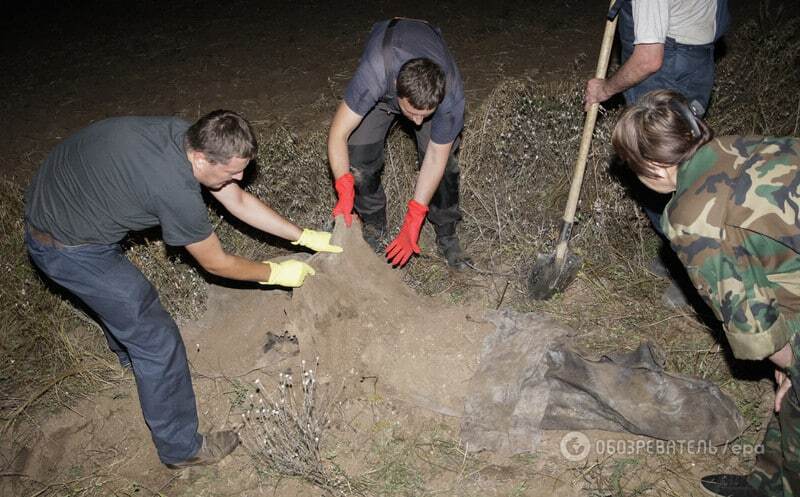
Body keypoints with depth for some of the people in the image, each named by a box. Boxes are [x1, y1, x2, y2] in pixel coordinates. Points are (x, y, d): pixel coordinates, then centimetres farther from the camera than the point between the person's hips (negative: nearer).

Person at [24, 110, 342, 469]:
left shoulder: (187, 135, -10)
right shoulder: (175, 190, -34)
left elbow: (239, 201, 1)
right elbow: (216, 264, -17)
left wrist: (305, 236, 4)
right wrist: (275, 273, -3)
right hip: (68, 248, -9)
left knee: (120, 294, 35)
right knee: (157, 340, -1)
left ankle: (128, 351, 66)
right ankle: (181, 448, 15)